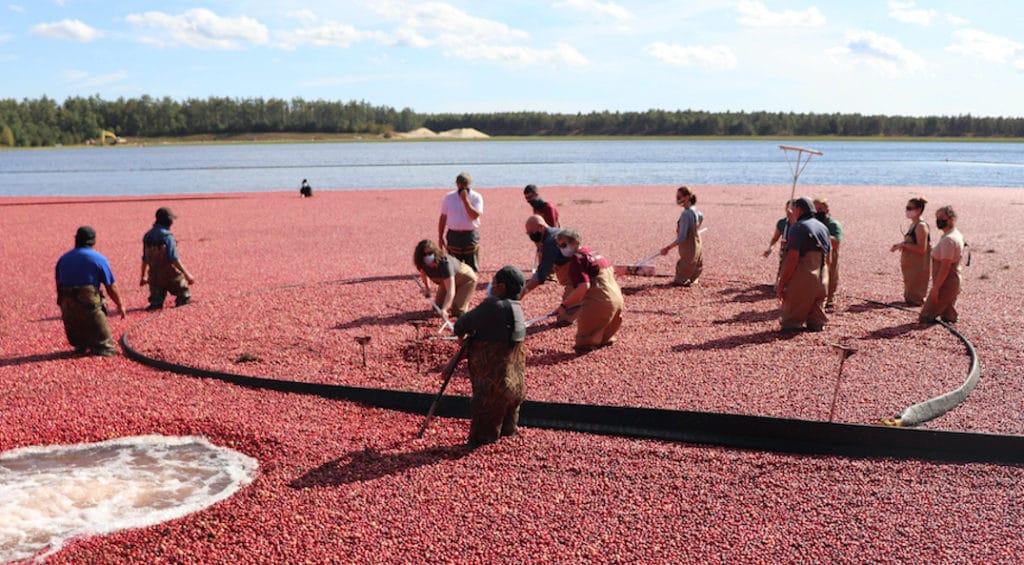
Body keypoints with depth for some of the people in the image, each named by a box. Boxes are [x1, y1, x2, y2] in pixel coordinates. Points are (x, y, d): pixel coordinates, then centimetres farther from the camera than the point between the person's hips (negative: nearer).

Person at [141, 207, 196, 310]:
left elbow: (144, 258, 12)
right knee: (184, 298, 13)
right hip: (170, 275, -5)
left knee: (155, 303, 12)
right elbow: (174, 259, -22)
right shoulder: (167, 237, -17)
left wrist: (143, 276, 23)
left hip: (154, 276, 6)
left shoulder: (148, 236, 4)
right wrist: (187, 274, -18)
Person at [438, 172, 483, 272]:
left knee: (472, 268, 4)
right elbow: (443, 218, 9)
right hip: (453, 235, 1)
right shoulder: (449, 197, 4)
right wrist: (440, 237, 7)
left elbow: (475, 216, -16)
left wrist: (465, 200, -19)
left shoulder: (476, 197, -2)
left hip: (471, 235, -1)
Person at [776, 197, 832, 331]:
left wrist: (781, 283, -18)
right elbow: (827, 258, 18)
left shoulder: (798, 227, -12)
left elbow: (792, 258, -20)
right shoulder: (823, 227, 13)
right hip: (821, 281, 8)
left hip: (801, 280, -7)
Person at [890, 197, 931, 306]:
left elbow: (921, 249, -25)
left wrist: (904, 244, -22)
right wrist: (899, 245, 4)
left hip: (919, 266, -10)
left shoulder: (921, 226, -19)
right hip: (910, 265, 10)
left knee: (914, 297, 0)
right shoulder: (913, 224, 11)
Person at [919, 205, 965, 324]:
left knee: (925, 318, -6)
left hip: (946, 282, -11)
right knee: (948, 311, 18)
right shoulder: (956, 234, 11)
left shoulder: (948, 240, -23)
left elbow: (945, 266, -26)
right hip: (953, 280, 11)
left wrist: (936, 288, -24)